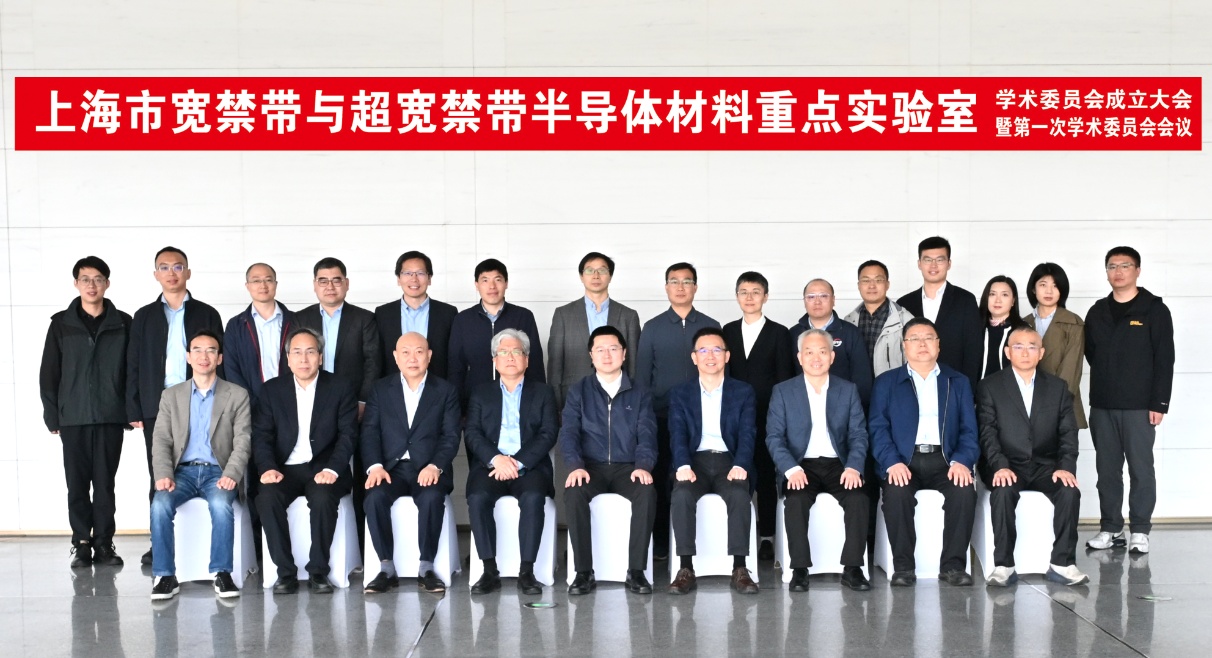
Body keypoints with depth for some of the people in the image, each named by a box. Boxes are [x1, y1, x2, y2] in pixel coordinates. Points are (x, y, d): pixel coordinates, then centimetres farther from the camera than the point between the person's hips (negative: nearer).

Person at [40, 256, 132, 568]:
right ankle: (81, 543, 11)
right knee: (77, 483, 4)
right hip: (73, 417, 1)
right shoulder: (61, 324, 6)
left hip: (110, 416, 0)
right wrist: (52, 415, 1)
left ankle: (103, 543, 10)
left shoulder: (123, 323, 5)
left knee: (105, 483, 3)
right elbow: (49, 373, 6)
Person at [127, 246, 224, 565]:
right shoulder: (144, 317, 11)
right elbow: (133, 366, 9)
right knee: (159, 478, 4)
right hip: (156, 408, 1)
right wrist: (134, 410, 1)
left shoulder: (207, 314, 7)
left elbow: (218, 362, 5)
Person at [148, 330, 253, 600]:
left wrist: (231, 474, -17)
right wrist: (164, 474, -13)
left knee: (221, 505, -34)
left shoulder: (237, 395, 8)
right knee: (160, 505, -28)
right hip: (183, 470, 2)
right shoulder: (171, 396, 14)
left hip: (217, 470, -2)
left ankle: (222, 574, -23)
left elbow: (242, 441, 0)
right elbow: (161, 441, 6)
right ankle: (165, 576, -19)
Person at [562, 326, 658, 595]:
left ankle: (636, 571, -23)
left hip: (628, 467, 0)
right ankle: (584, 572, -24)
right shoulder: (578, 392, 12)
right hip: (591, 467, 0)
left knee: (647, 493, -33)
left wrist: (643, 465, -19)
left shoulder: (640, 394, 13)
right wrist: (576, 465, -19)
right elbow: (569, 432, 1)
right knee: (573, 493, -33)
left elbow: (646, 434, 1)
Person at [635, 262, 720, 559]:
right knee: (661, 479, 3)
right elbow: (642, 376, 7)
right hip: (662, 417, 0)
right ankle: (661, 540, 12)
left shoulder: (711, 327, 6)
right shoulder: (652, 328, 5)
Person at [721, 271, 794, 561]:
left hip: (767, 416, -2)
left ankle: (767, 536, 9)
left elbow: (784, 378, 0)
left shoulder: (778, 333, 3)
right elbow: (724, 373, 9)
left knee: (766, 476, 2)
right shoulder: (727, 331, 11)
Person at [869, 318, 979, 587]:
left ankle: (953, 564, -15)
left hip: (945, 461, 1)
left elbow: (969, 429, 8)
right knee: (896, 492, -32)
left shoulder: (958, 382, 18)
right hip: (904, 462, -1)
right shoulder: (886, 383, 13)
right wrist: (892, 463, -17)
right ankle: (903, 566, -17)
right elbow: (878, 428, 1)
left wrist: (962, 461, -12)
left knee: (965, 491, -29)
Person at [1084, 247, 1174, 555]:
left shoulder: (1154, 310, -2)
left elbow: (1165, 360, -6)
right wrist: (1107, 379, 7)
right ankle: (1111, 528, 16)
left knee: (1141, 469, 0)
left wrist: (1159, 403, -11)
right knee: (1107, 470, 8)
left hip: (1139, 406, -4)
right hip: (1102, 406, 4)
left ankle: (1140, 530, 8)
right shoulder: (1097, 312, 12)